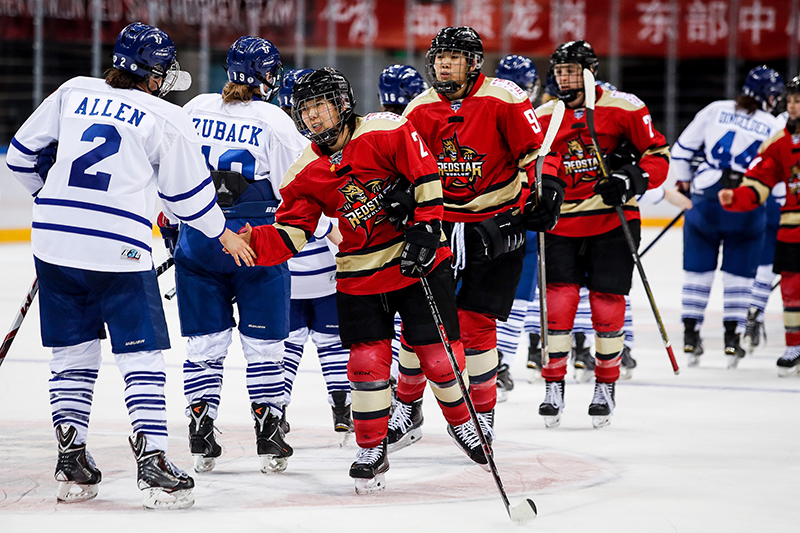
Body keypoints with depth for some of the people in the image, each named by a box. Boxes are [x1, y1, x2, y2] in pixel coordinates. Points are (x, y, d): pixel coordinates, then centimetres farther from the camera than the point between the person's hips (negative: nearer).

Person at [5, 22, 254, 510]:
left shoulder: (73, 93, 10)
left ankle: (71, 463, 14)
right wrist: (222, 233, 22)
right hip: (118, 250, -5)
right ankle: (152, 462, -7)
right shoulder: (167, 119, -1)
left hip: (54, 239, 5)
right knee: (142, 355, 2)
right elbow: (188, 194, 5)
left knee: (74, 352, 15)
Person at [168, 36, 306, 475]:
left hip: (198, 241, 3)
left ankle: (201, 439, 6)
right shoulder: (275, 122, -7)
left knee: (205, 342, 9)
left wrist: (169, 222, 24)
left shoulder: (196, 110, 4)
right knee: (263, 344, 6)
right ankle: (269, 438, 6)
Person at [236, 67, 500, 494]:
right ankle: (371, 451, 7)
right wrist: (252, 241, -22)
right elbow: (289, 236, -4)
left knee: (440, 353, -1)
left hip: (418, 261, -2)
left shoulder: (386, 132, -12)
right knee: (368, 360, -7)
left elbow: (425, 175, -11)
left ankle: (462, 423, 26)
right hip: (361, 274, 3)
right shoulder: (306, 174, -2)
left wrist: (425, 230, -16)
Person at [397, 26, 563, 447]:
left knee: (475, 321, -8)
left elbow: (536, 147, -9)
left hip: (496, 224, -4)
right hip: (439, 223, 4)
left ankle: (482, 413, 7)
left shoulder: (502, 98, -11)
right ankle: (407, 404, 21)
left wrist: (547, 188, -20)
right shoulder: (420, 110, 2)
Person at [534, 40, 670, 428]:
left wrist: (631, 179, -18)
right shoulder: (543, 117, 6)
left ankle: (606, 387, 14)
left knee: (607, 303, -1)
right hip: (562, 222, 2)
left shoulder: (622, 108, -4)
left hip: (612, 220, -2)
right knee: (559, 301, -6)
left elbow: (658, 155, -2)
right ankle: (553, 386, 4)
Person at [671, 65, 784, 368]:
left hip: (706, 198, 1)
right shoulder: (773, 127, 2)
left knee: (698, 268, 11)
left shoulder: (715, 110, 6)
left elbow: (682, 147, 9)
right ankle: (732, 337, 5)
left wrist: (683, 178, 23)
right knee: (739, 274, 10)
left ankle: (690, 334, 10)